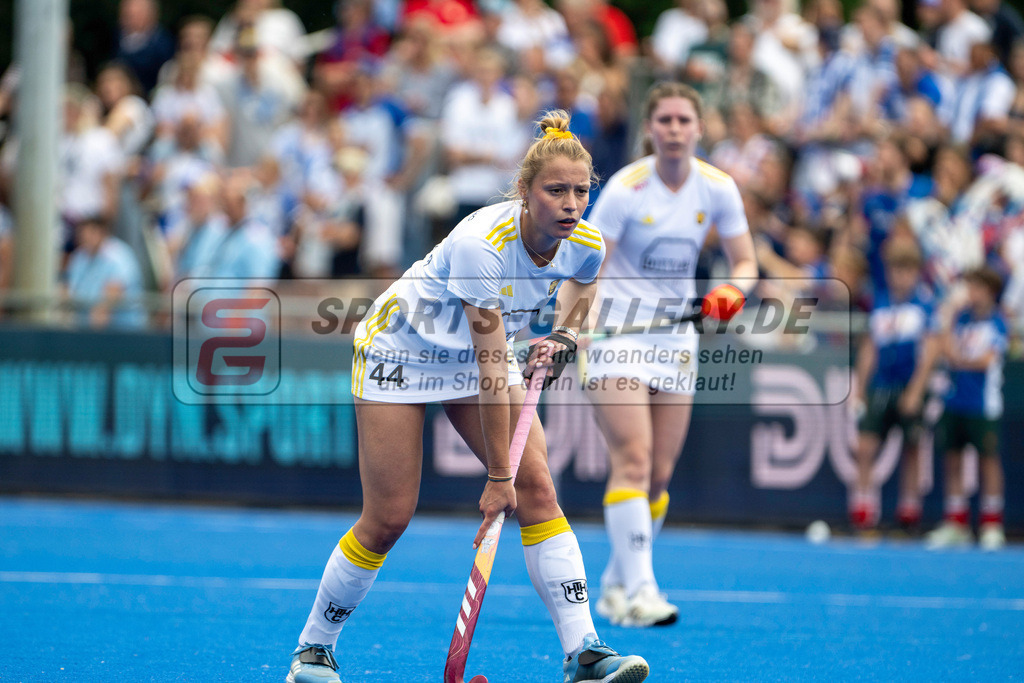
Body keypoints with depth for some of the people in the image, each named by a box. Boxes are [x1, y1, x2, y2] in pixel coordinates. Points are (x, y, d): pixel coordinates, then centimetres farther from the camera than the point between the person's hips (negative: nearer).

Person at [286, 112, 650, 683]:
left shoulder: (586, 244, -16)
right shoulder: (480, 244, -35)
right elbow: (492, 372, -32)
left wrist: (564, 336, -5)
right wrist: (498, 476, -29)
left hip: (479, 354, 5)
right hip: (401, 350, -5)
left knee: (537, 488, -12)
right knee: (389, 518, -5)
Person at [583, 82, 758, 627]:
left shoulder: (718, 188, -2)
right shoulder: (625, 189, -14)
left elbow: (745, 262, 5)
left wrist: (732, 289, -18)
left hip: (676, 336, 5)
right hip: (616, 332, -5)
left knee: (659, 474, 6)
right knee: (633, 459, -19)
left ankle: (616, 586, 22)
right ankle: (638, 590, -23)